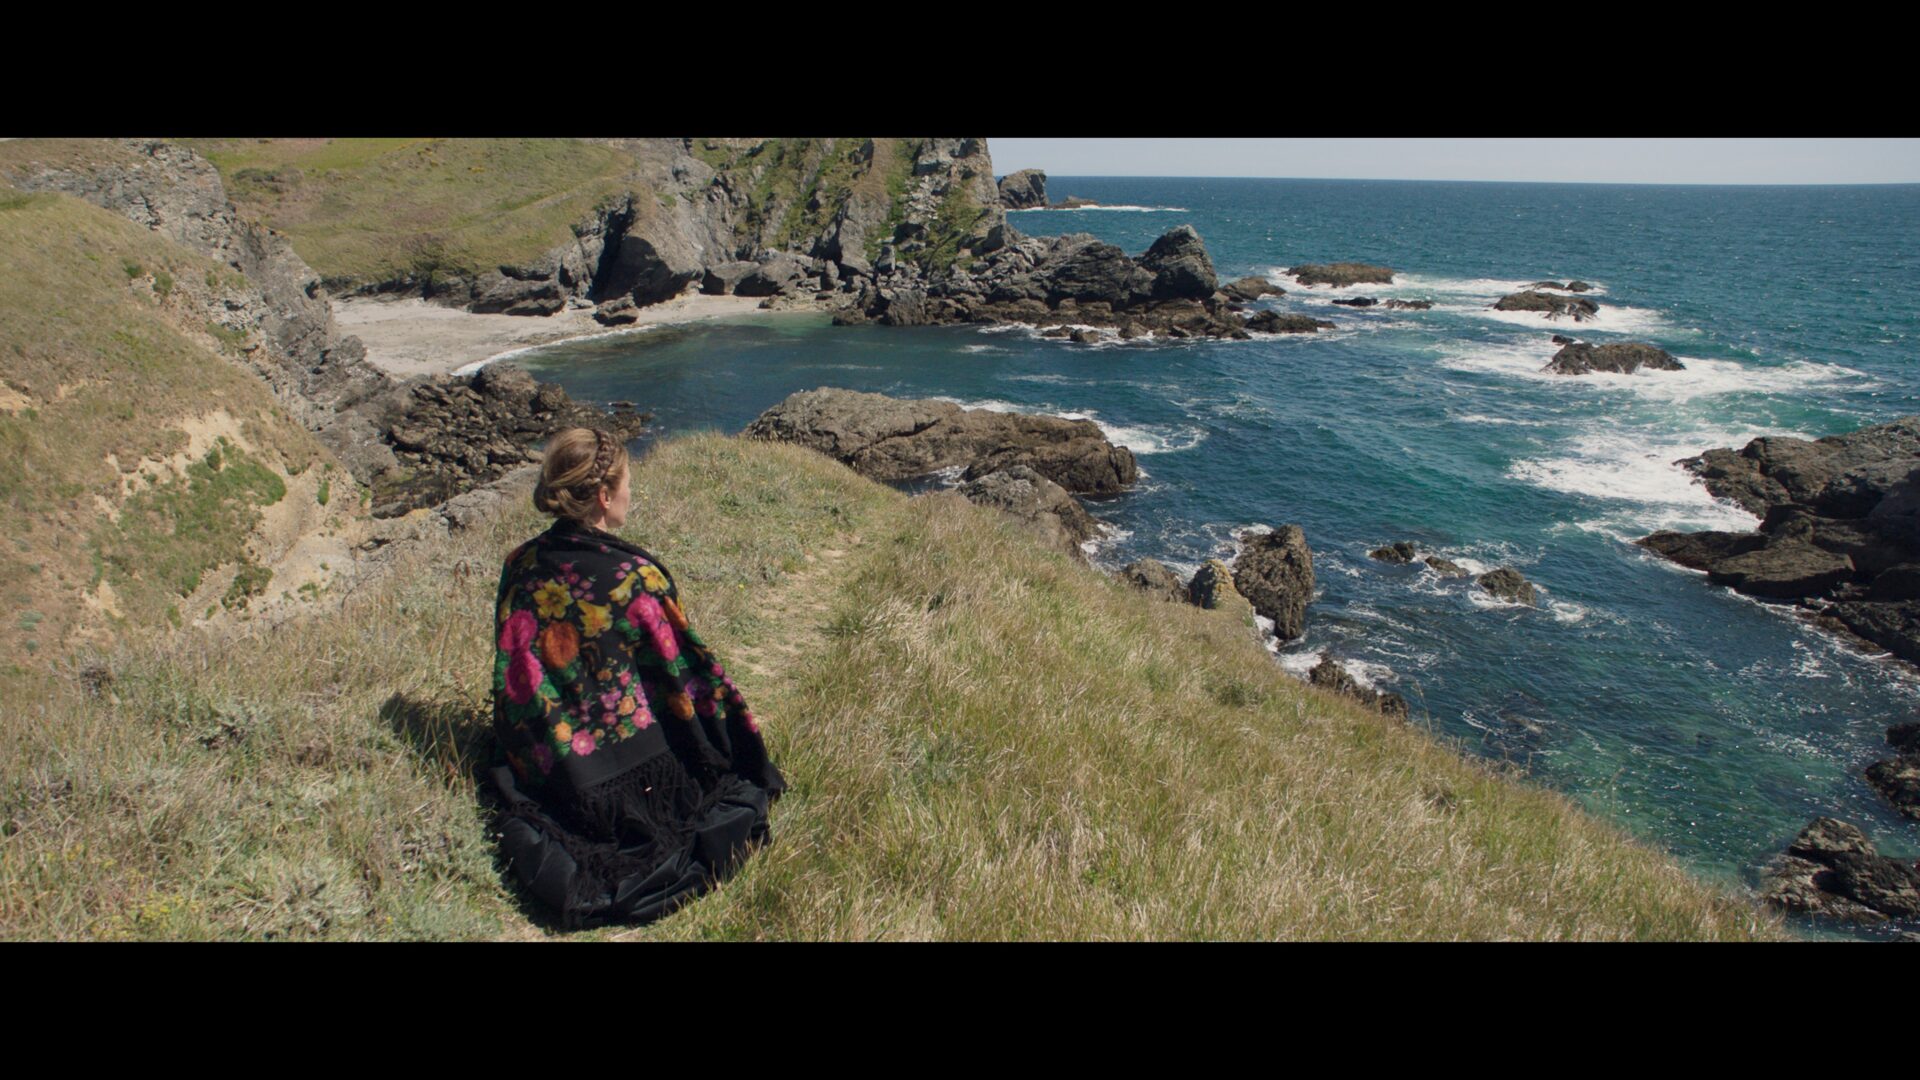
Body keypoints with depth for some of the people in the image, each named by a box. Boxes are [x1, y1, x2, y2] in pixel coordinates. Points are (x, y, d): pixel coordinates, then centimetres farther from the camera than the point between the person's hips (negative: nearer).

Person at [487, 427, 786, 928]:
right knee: (741, 783, 17)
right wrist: (747, 746, 4)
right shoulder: (635, 576, -20)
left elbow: (512, 673, 8)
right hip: (631, 777, -6)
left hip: (536, 771, 6)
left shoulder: (520, 566, -4)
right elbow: (692, 674, -12)